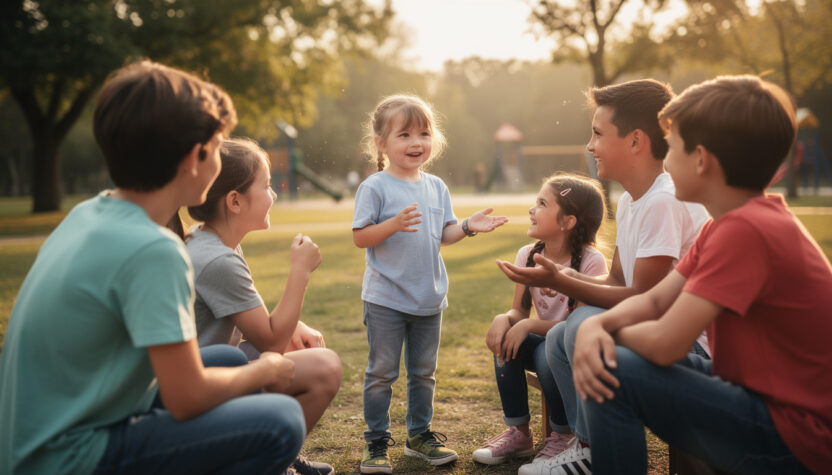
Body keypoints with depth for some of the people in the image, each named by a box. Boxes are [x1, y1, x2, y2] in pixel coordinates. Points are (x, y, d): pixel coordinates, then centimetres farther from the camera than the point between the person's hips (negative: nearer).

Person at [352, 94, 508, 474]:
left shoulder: (436, 187, 7)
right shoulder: (375, 187, -10)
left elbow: (442, 235, 11)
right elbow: (360, 237, -14)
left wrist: (467, 227, -7)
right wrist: (394, 224, -28)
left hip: (429, 298, 6)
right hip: (386, 299, -5)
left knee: (423, 372, 16)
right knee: (382, 372, 3)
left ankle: (419, 435, 31)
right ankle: (376, 442, 15)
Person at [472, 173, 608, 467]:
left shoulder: (591, 261, -21)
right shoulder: (528, 256, -3)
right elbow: (519, 311, -2)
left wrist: (530, 325, -33)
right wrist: (503, 319, -26)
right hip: (547, 341, 6)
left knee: (548, 352, -34)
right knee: (504, 339, -20)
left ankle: (562, 436, -7)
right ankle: (518, 433, -5)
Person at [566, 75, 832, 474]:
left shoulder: (745, 231, -25)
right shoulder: (740, 221, 7)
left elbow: (664, 343, -27)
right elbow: (653, 301, 5)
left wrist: (612, 334, -6)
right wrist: (596, 326, -14)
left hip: (792, 440, -9)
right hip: (759, 395, 9)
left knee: (613, 370, -20)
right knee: (597, 354, 9)